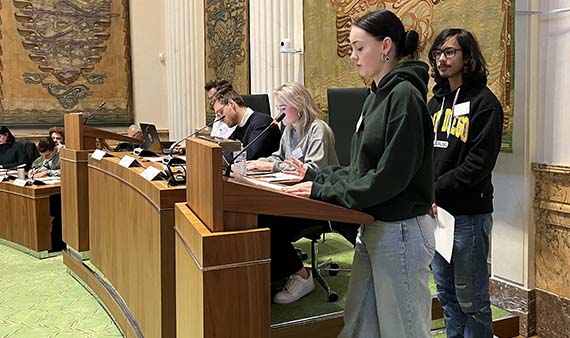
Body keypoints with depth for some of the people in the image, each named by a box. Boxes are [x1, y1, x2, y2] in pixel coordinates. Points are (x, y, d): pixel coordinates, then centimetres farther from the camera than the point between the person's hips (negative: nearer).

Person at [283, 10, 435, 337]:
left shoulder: (404, 96, -16)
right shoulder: (378, 96, 11)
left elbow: (389, 177, -22)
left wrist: (323, 191, -17)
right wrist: (317, 176, 6)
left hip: (400, 232, -9)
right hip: (373, 229, 9)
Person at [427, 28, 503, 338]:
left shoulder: (484, 102, -8)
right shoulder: (436, 101, 13)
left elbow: (479, 163, -16)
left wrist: (435, 190, -17)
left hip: (468, 214, -7)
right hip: (435, 211, 7)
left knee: (470, 298, 4)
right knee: (446, 293, 17)